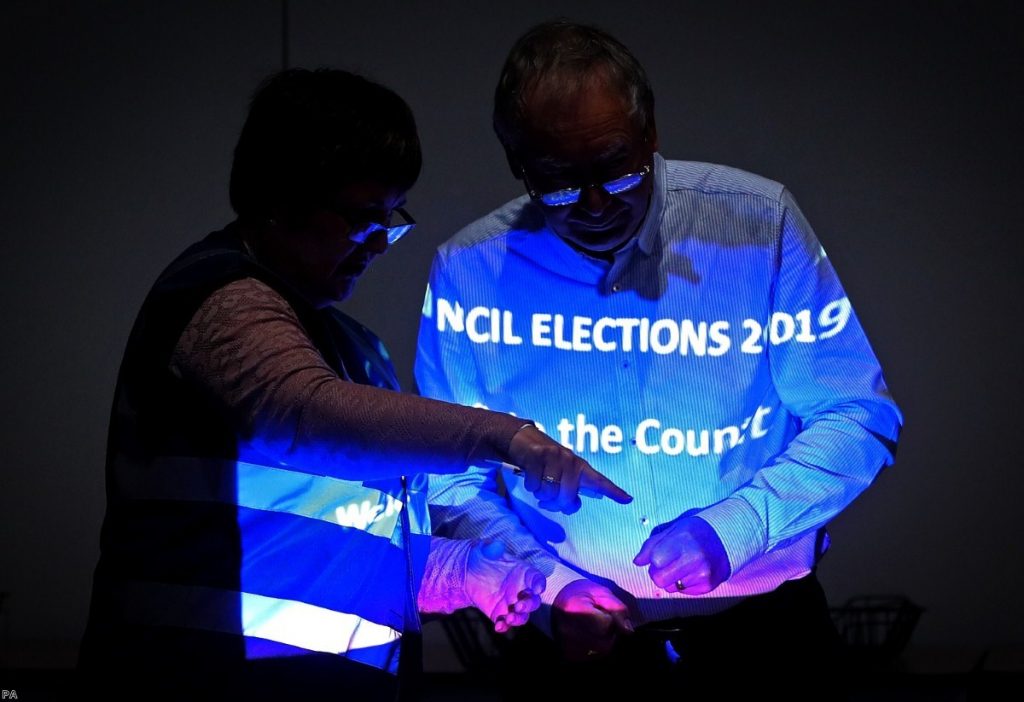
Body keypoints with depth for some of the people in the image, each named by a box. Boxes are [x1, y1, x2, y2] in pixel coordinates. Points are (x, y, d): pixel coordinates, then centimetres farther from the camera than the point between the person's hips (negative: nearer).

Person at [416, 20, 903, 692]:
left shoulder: (759, 222, -3)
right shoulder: (468, 271, -1)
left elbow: (858, 416, 0)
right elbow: (452, 483, 6)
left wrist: (734, 528, -14)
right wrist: (553, 588, -10)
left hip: (764, 631, 0)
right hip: (578, 645, 0)